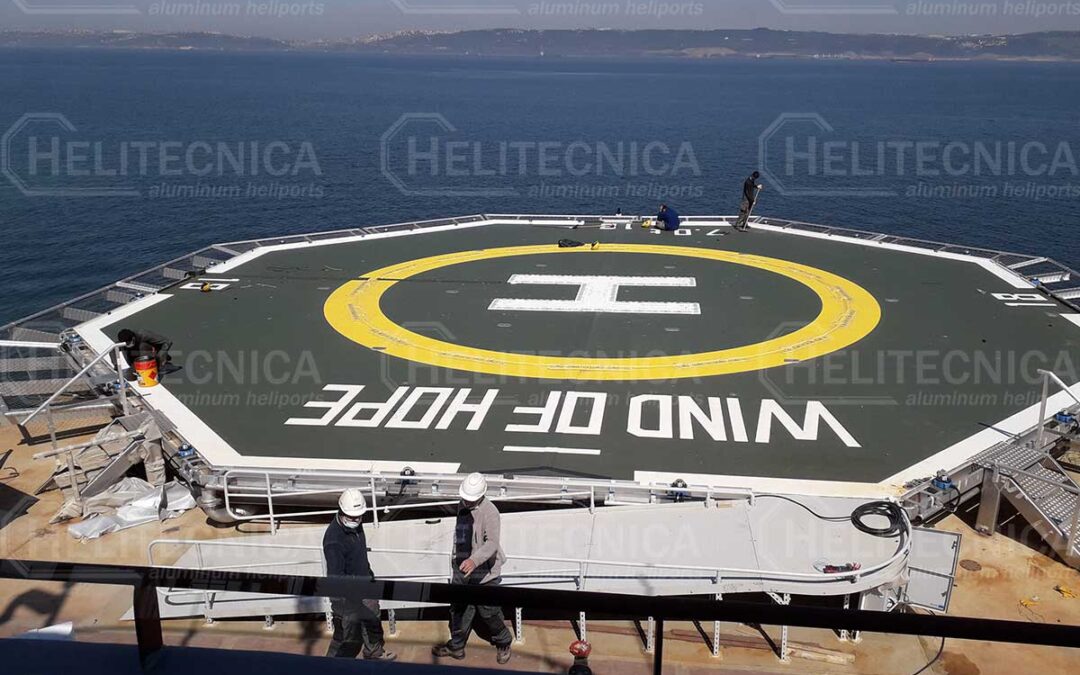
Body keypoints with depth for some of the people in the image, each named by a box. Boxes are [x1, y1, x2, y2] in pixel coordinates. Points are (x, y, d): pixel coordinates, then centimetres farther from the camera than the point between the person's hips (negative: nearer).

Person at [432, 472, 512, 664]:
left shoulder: (489, 512, -22)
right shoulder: (462, 507, 4)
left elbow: (492, 543, -32)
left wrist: (474, 560, -46)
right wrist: (457, 557, 25)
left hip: (484, 571, -7)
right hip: (462, 569, 7)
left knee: (489, 611, 6)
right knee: (459, 609, 14)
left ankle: (503, 643, 30)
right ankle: (456, 646, 30)